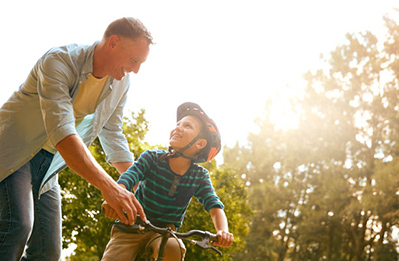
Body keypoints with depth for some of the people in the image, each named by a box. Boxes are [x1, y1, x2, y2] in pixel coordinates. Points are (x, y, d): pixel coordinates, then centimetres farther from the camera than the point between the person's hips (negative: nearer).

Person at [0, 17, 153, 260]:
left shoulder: (121, 82, -3)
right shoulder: (58, 61, -25)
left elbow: (112, 134, 9)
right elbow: (61, 131, -37)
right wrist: (108, 186, -46)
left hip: (48, 164, 7)